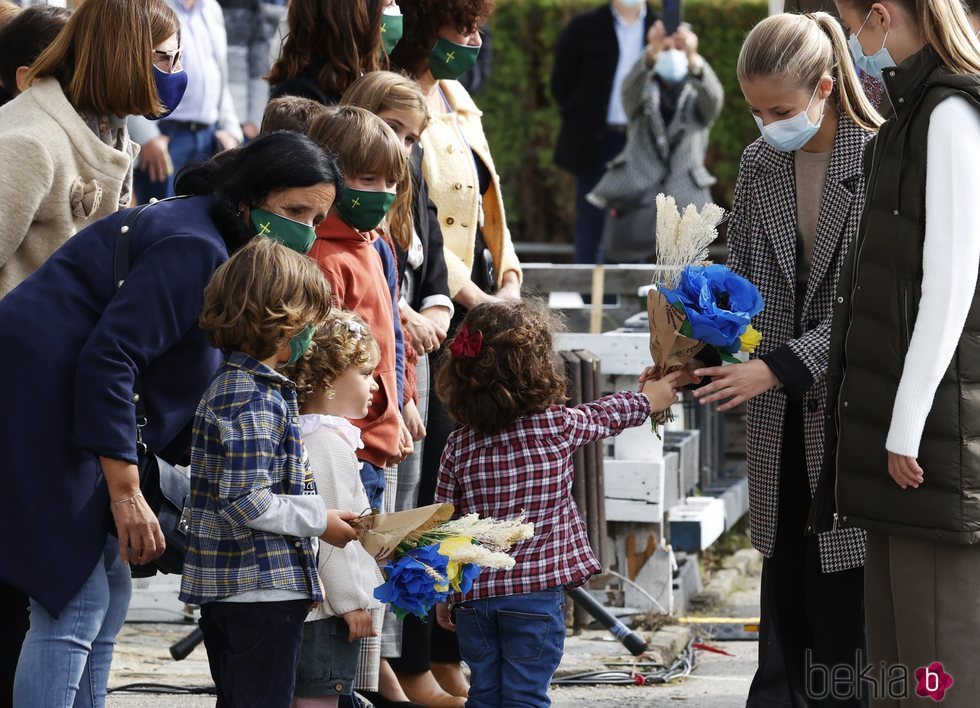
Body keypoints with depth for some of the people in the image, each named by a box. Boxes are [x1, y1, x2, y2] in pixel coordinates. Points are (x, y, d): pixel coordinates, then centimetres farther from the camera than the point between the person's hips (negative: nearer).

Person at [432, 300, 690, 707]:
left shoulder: (459, 445, -1)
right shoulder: (559, 425, -6)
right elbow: (605, 415, 15)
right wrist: (646, 400, 35)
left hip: (474, 596, 3)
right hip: (536, 592, -3)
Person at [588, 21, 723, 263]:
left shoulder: (697, 97, 11)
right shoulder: (645, 91, 12)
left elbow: (714, 97, -14)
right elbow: (631, 86, -13)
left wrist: (693, 58, -35)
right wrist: (652, 53, -36)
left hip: (684, 197, 0)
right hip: (636, 195, 0)